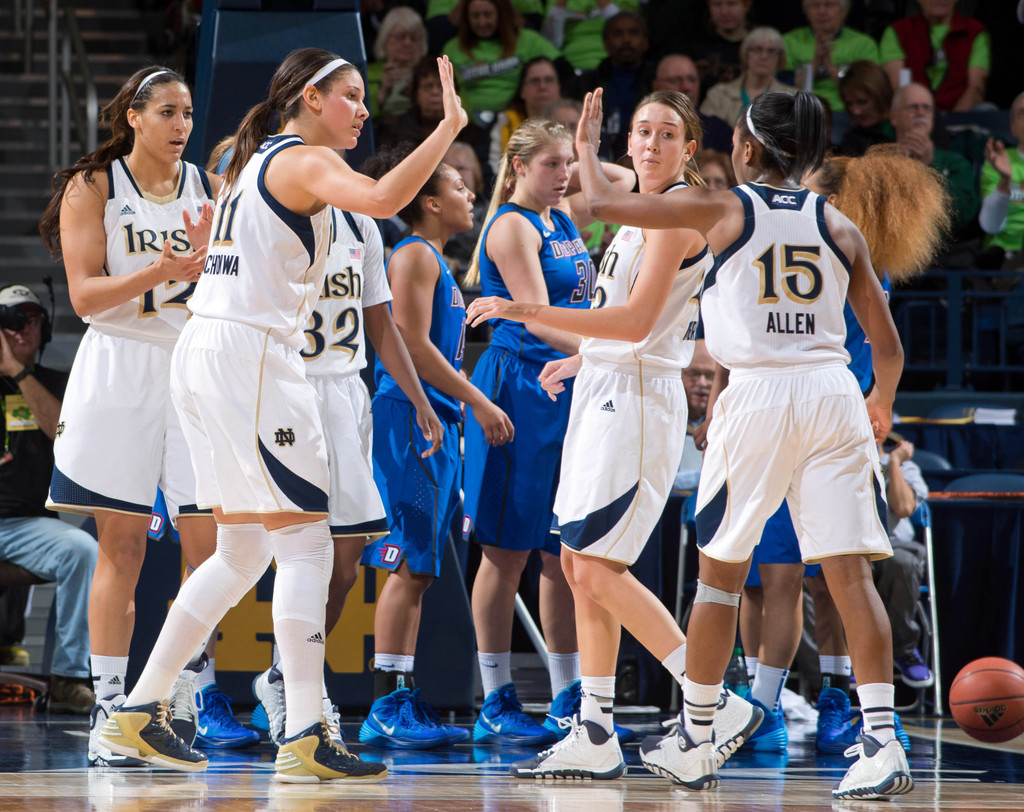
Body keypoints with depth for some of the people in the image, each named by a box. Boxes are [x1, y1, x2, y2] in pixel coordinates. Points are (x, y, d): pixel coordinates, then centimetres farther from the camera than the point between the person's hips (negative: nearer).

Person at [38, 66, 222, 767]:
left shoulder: (210, 190, 11)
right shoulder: (92, 188, 2)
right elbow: (85, 294, -6)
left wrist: (210, 258, -13)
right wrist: (159, 273, -21)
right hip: (120, 368, -3)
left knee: (209, 546, -4)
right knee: (122, 548, -3)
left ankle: (185, 707, 4)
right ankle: (108, 709, 0)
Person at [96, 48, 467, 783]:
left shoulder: (253, 162, 20)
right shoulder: (306, 162, -9)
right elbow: (382, 199, -28)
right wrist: (449, 128, -25)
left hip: (205, 350, 10)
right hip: (251, 356, -10)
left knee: (244, 552, 15)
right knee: (305, 543, -8)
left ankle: (139, 713, 18)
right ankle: (305, 739, -13)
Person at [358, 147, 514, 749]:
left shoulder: (435, 260, 22)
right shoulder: (415, 255, -9)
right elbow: (412, 345, -17)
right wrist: (478, 402, -14)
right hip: (410, 419, -10)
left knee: (418, 569, 10)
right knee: (410, 567, -11)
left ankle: (405, 701, 12)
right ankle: (387, 708, -12)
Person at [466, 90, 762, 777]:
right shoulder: (645, 210, 17)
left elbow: (638, 321, -22)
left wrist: (527, 312, -23)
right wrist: (581, 359, 34)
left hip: (637, 399, -10)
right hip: (606, 391, 10)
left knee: (598, 568, -13)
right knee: (582, 565, 8)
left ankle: (718, 707, -10)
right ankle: (595, 738, 11)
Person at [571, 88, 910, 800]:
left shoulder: (721, 208, 2)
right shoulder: (838, 226, 11)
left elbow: (599, 202, 8)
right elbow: (888, 347, 13)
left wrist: (586, 142, 28)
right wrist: (882, 405, 33)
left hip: (756, 392, -2)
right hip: (833, 394, 2)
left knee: (721, 569, 11)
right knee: (849, 570, -2)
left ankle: (694, 743, 20)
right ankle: (882, 743, -13)